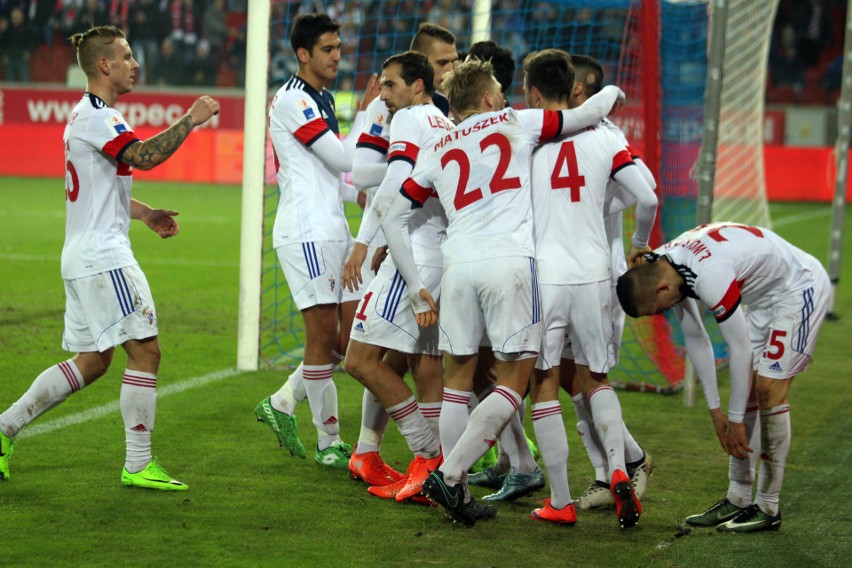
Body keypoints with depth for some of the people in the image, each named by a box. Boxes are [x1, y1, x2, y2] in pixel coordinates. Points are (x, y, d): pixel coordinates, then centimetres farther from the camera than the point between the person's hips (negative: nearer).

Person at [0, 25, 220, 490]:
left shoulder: (89, 115, 19)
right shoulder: (95, 116, -14)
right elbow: (144, 156, -30)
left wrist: (145, 214, 22)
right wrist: (191, 120, -21)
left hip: (87, 256, 11)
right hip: (103, 257, -11)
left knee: (91, 361, 14)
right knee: (145, 350, -7)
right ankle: (138, 466, -4)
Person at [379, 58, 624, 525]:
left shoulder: (436, 152, 21)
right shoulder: (515, 122, 14)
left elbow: (393, 218, 20)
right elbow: (588, 114, 16)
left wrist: (417, 289, 23)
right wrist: (610, 93, 39)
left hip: (459, 264, 4)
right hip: (512, 260, -4)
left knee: (457, 377, 13)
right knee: (513, 383, 1)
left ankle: (457, 491, 10)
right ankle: (450, 474, -10)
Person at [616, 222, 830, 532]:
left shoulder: (708, 276, -36)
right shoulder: (662, 267, -7)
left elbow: (740, 348, -27)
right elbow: (695, 339, 3)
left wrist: (736, 420, -18)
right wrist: (715, 409, 3)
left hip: (800, 288, -9)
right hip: (764, 294, 9)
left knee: (768, 388, -13)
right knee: (747, 389, 5)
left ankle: (768, 508, -6)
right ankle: (738, 499, 10)